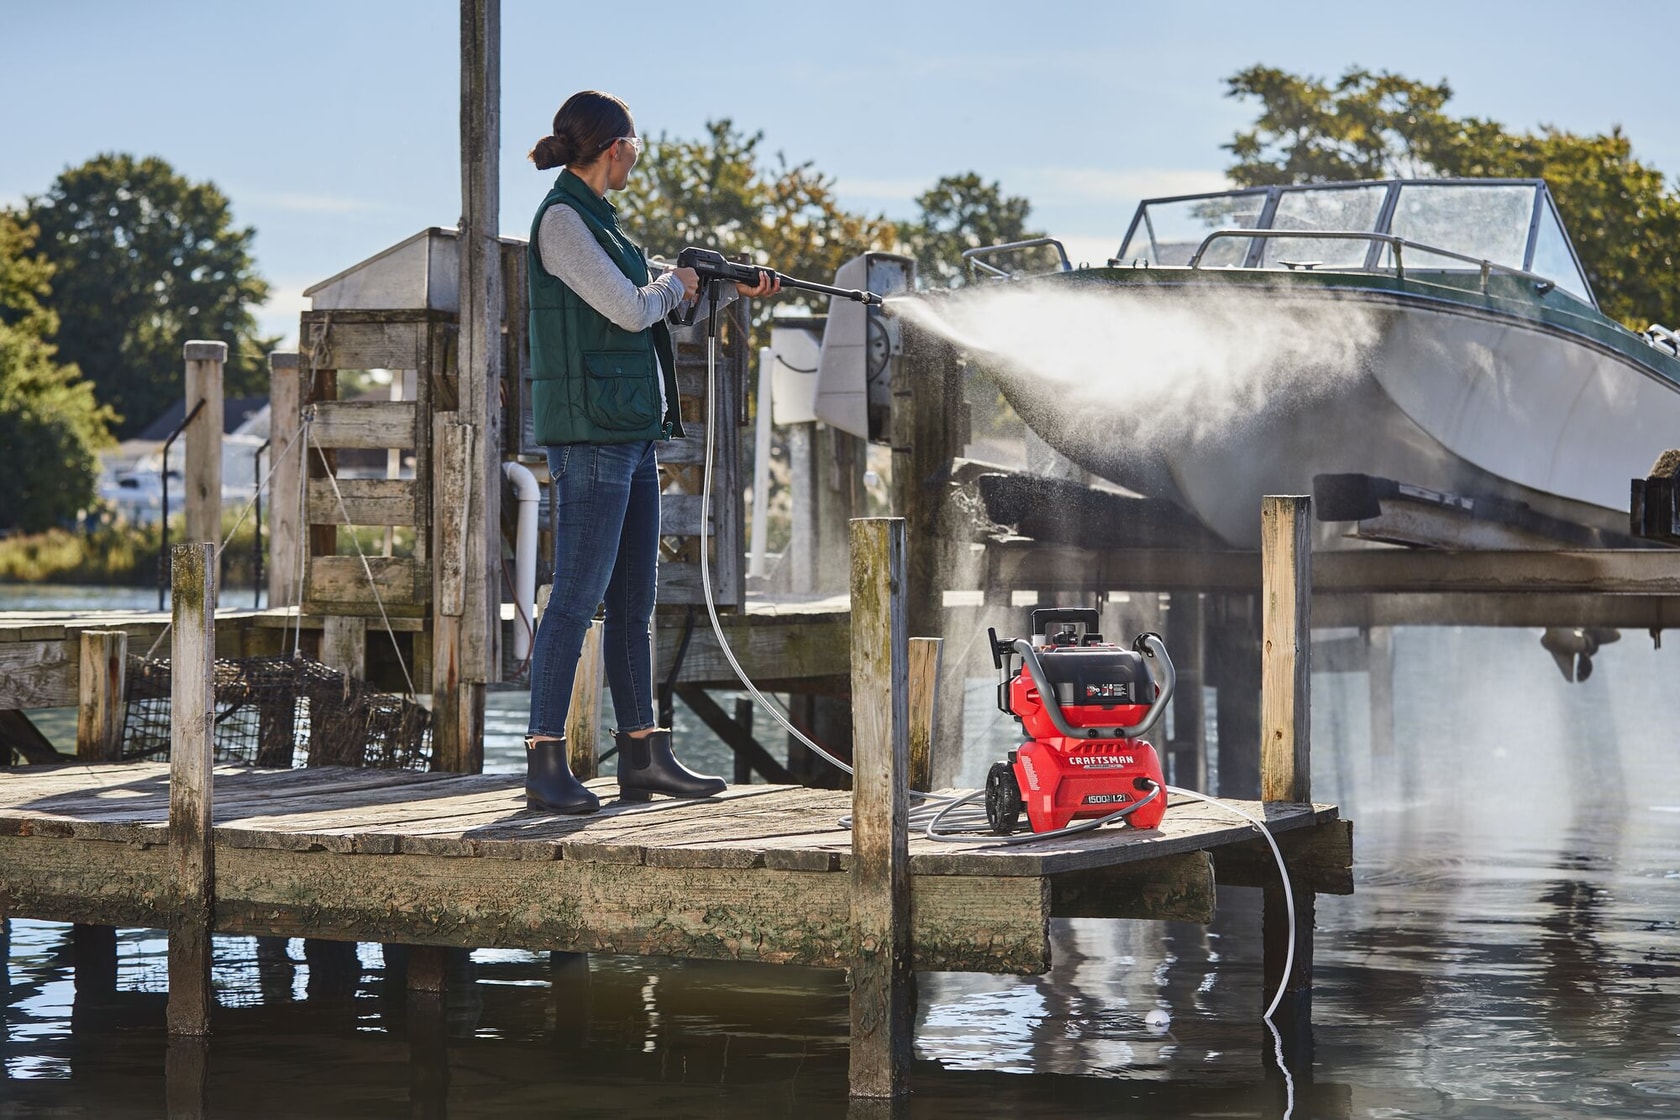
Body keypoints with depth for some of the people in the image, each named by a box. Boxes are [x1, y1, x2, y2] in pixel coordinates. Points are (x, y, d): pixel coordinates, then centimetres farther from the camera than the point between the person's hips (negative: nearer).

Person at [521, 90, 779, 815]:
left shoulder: (595, 217, 17)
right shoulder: (561, 219, -11)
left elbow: (656, 311, 28)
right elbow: (630, 310, -17)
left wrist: (734, 291, 30)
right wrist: (674, 285, 3)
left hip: (632, 433, 10)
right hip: (590, 432, -10)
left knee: (633, 601, 11)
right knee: (578, 597, -9)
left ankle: (642, 756, 17)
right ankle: (545, 763, -7)